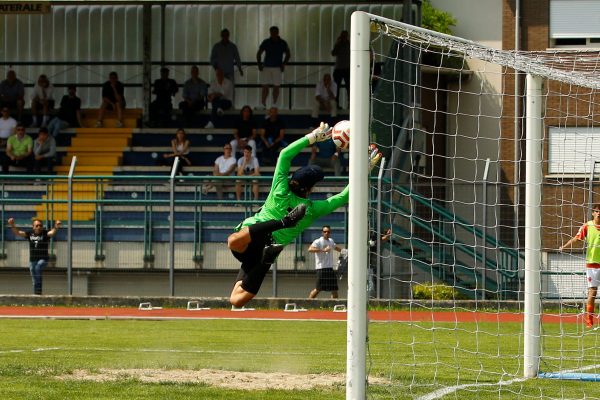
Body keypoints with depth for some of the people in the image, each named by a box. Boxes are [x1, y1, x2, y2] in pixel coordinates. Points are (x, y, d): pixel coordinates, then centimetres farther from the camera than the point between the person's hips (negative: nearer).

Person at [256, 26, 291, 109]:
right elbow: (259, 54, 10)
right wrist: (259, 64, -2)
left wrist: (283, 64, 0)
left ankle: (274, 105, 7)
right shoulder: (266, 42, 3)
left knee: (276, 87, 1)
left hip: (277, 68, 0)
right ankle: (263, 104, -4)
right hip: (266, 67, 0)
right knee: (265, 86, -5)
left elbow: (288, 55, 12)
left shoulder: (282, 43, 3)